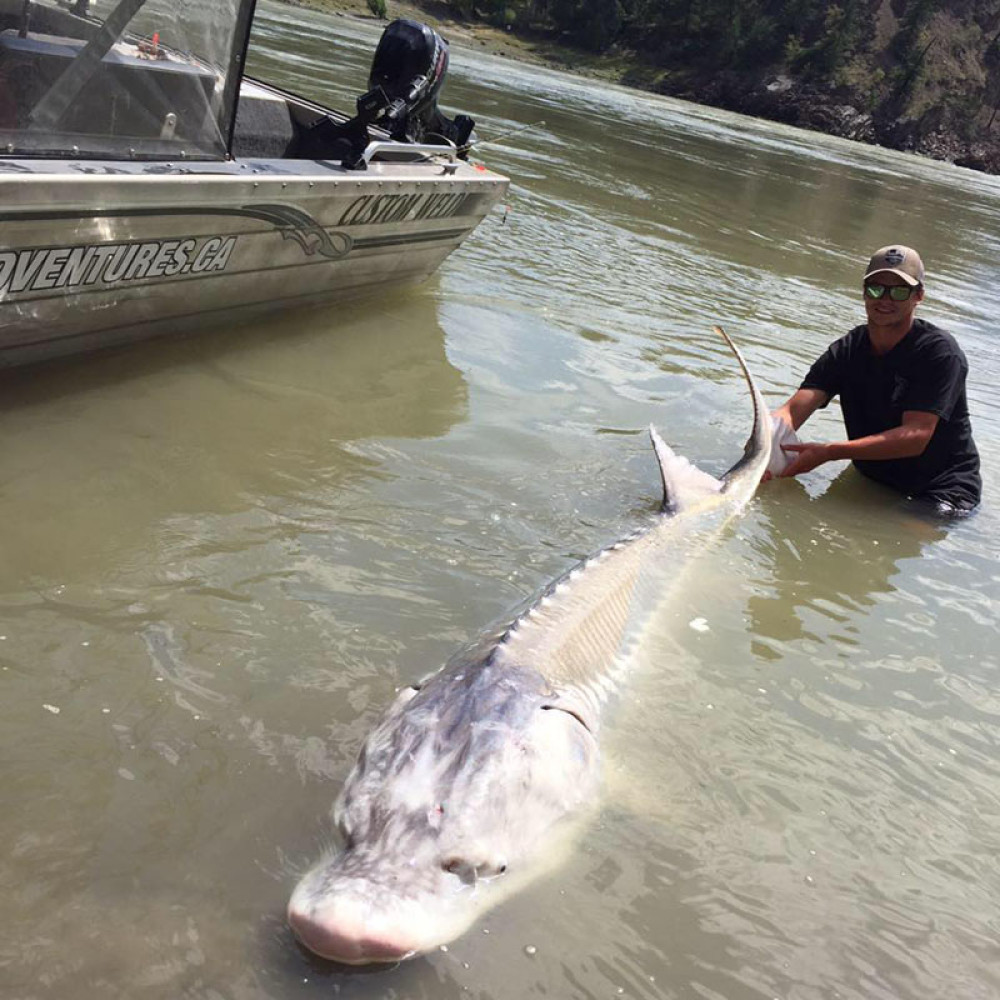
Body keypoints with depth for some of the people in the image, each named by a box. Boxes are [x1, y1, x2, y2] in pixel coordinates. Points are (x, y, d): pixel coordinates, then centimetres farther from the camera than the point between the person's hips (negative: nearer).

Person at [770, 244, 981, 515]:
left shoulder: (939, 351, -17)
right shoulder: (846, 351, -1)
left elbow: (915, 437, -27)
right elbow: (794, 409, -15)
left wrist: (827, 452, -36)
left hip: (940, 491, -5)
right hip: (870, 482, 5)